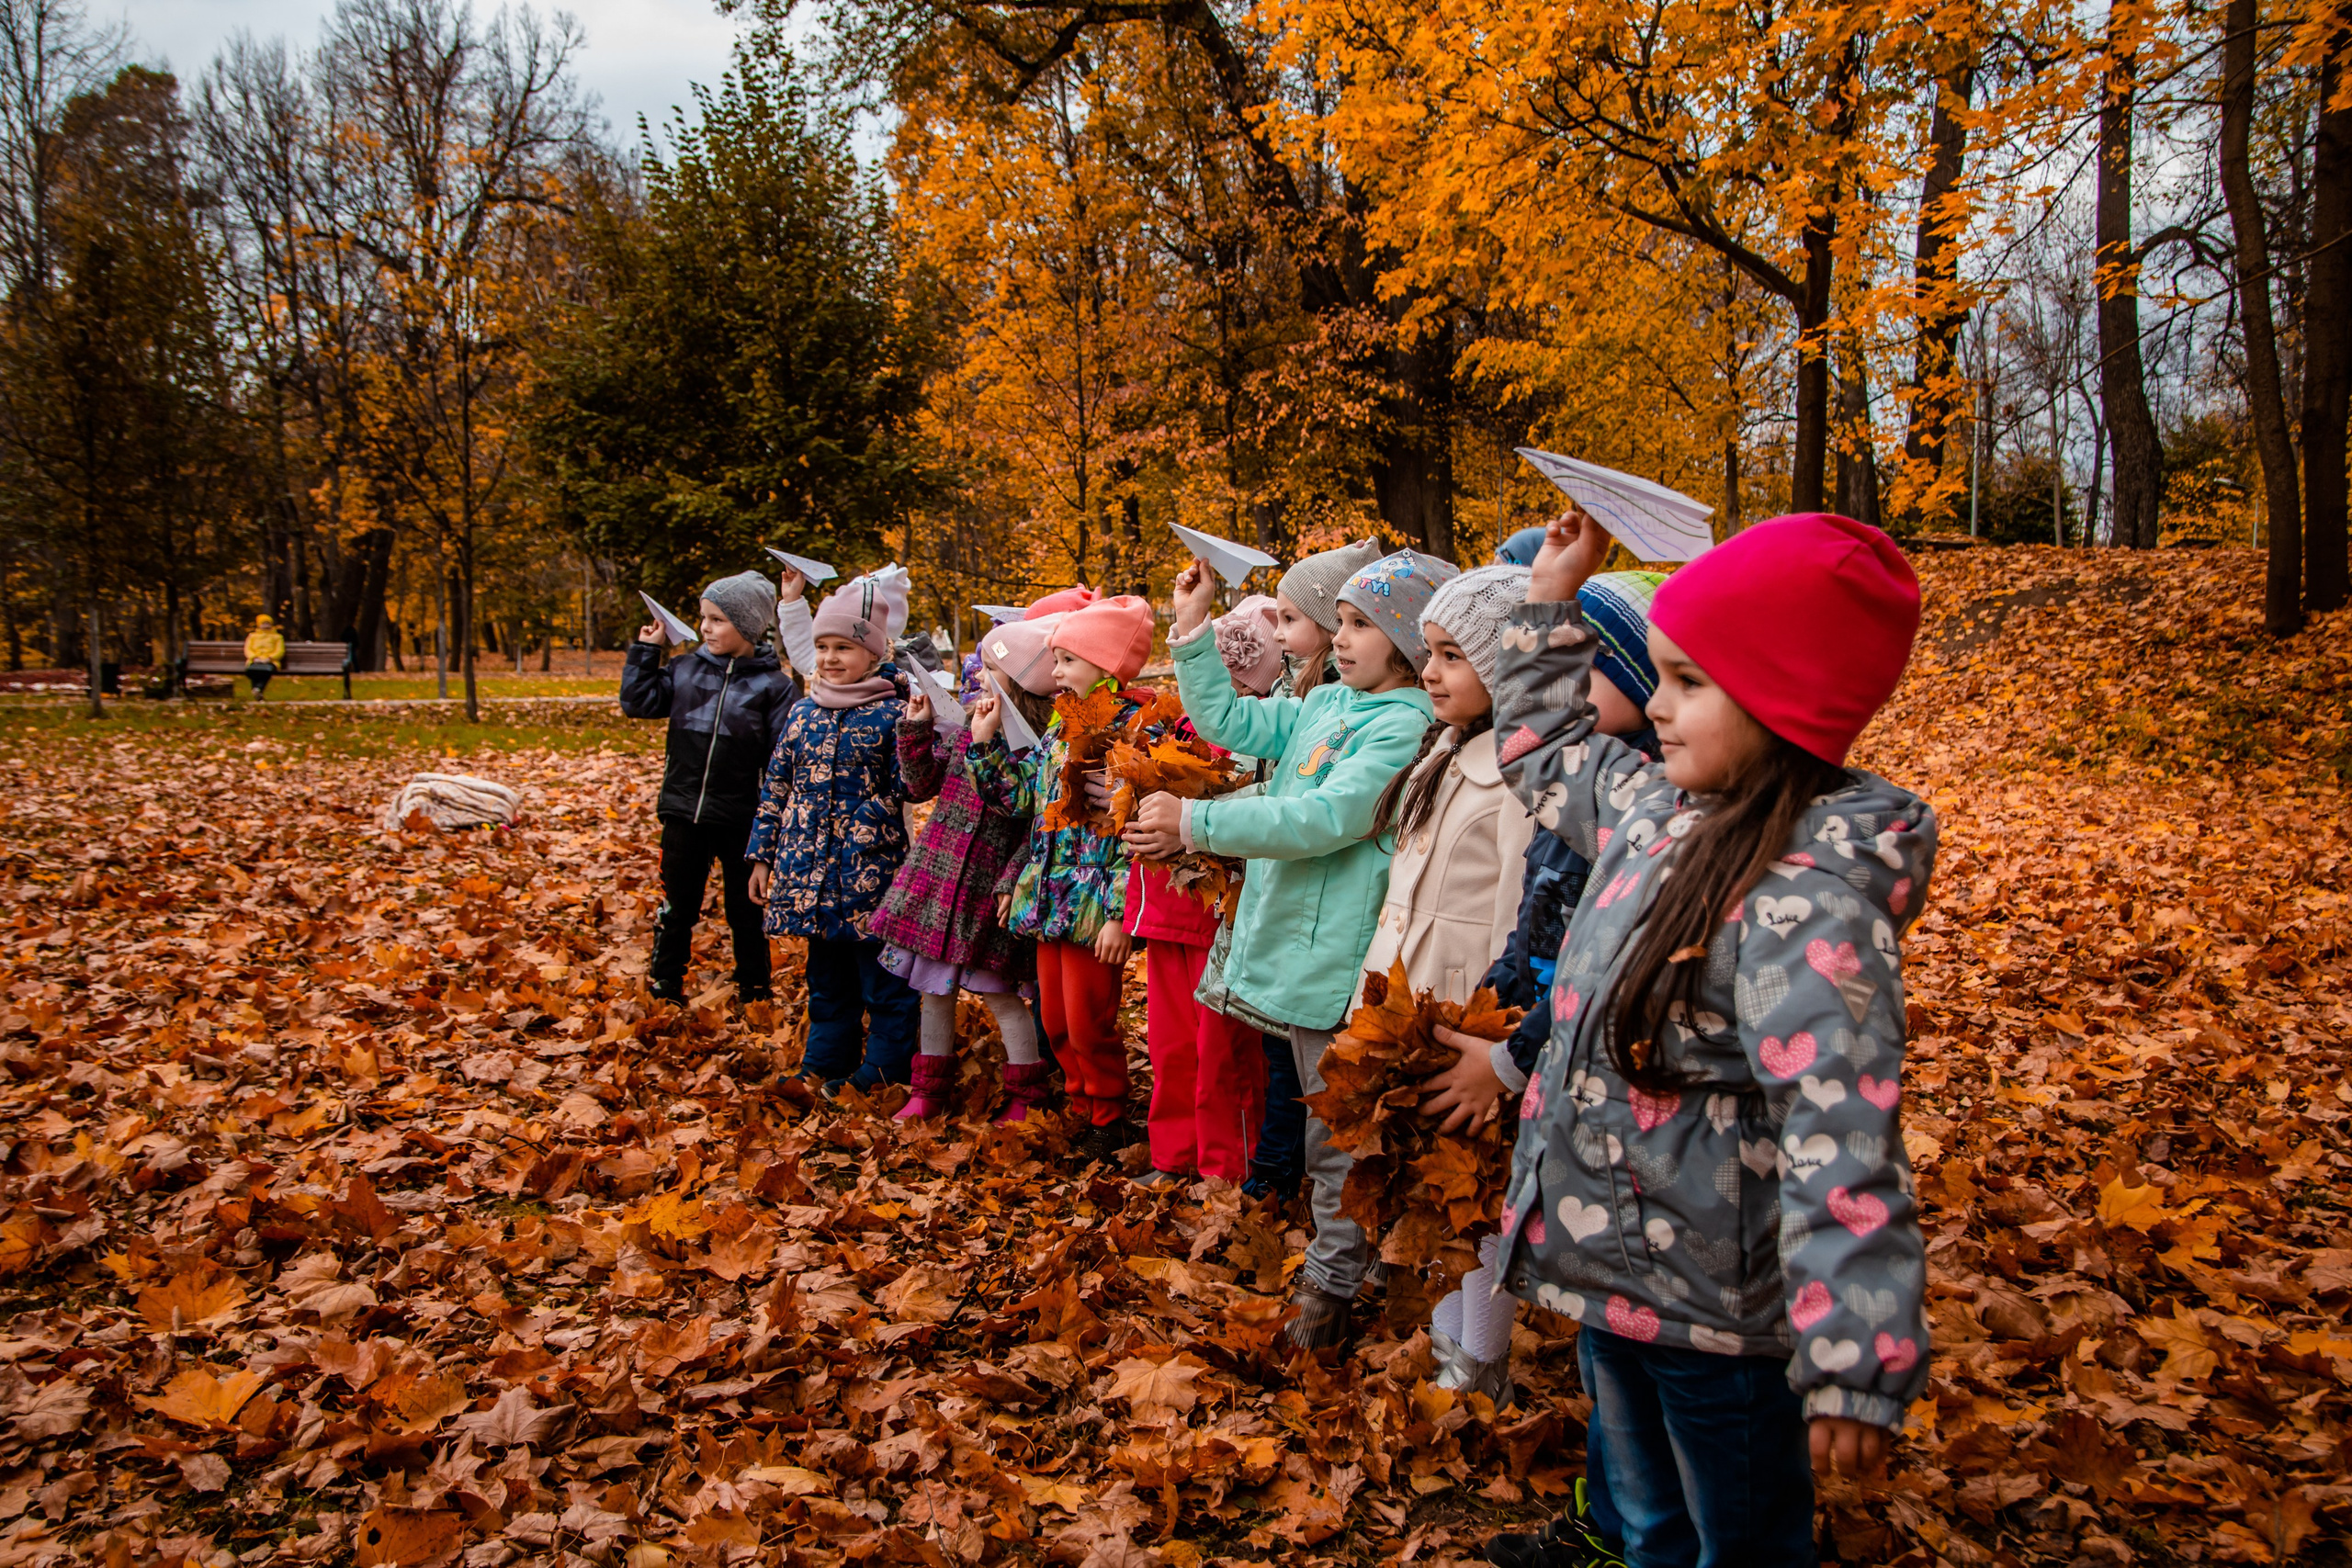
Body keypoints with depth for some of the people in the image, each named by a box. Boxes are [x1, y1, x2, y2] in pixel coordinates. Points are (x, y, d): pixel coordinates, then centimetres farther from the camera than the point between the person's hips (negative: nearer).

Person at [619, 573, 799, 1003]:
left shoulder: (773, 685, -6)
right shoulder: (686, 669, 5)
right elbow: (637, 701, 7)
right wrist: (645, 651, 3)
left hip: (740, 820, -3)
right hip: (683, 812, 3)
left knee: (744, 907, 11)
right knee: (678, 902, 15)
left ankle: (753, 987, 26)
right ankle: (664, 983, 28)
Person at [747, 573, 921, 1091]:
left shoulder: (892, 714, -7)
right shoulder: (804, 712, 9)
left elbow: (908, 787, -13)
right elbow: (776, 787, 14)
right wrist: (763, 855, 13)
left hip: (871, 869, -5)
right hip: (811, 869, 5)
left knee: (882, 977, 3)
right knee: (826, 974, 17)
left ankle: (885, 1069, 16)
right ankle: (826, 1062, 29)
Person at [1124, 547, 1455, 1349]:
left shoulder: (1405, 723, -16)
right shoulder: (1324, 705, 11)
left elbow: (1327, 818, -25)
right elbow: (1229, 722, 15)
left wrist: (1199, 822, -22)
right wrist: (1192, 629, 6)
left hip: (1340, 956, -8)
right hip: (1294, 943, 8)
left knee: (1338, 1132, 3)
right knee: (1327, 1119, 21)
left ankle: (1331, 1282, 17)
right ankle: (1337, 1258, 36)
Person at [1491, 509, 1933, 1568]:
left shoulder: (1810, 885, -27)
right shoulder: (1657, 805, -1)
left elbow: (1839, 1134, -32)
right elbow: (1546, 753, 20)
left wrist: (1854, 1369, -34)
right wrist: (1551, 601, 18)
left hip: (1720, 1315, -8)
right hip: (1616, 1264, 8)